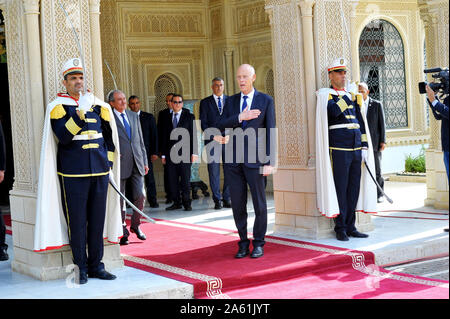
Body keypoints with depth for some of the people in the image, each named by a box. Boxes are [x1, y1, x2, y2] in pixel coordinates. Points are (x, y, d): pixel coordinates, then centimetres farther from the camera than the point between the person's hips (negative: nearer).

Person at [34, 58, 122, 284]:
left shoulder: (99, 106, 12)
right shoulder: (58, 107, -1)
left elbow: (109, 138, 18)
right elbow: (63, 137, -15)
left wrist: (110, 166, 12)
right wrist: (80, 114, -25)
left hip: (100, 172, 4)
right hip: (73, 173, -4)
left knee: (98, 220, 8)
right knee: (77, 222, 0)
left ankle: (96, 265, 17)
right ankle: (81, 267, 10)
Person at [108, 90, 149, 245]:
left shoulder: (134, 116, 14)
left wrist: (145, 161, 13)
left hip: (136, 164, 4)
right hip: (119, 164, -4)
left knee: (140, 196, -1)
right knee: (120, 200, 3)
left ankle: (135, 225, 21)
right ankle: (123, 232, 14)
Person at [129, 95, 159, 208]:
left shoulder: (149, 117, 7)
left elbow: (154, 135, 4)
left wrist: (154, 152, -4)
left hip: (146, 152, 0)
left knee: (149, 176, -1)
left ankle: (152, 201, 6)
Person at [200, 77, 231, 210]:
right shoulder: (205, 102, 7)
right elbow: (203, 123, 2)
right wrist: (214, 136, -11)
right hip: (212, 140, -1)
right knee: (214, 171, -2)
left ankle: (227, 198, 8)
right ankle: (217, 200, 5)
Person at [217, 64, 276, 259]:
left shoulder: (266, 101, 2)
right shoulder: (232, 101, 12)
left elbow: (270, 133, -2)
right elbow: (221, 126, 2)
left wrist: (270, 162, -9)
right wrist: (240, 117, -14)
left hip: (254, 159, -3)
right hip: (233, 159, 3)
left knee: (260, 204, 2)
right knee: (238, 204, 6)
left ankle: (259, 243, 14)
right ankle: (243, 243, 17)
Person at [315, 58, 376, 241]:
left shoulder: (352, 95, 19)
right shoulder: (325, 95, 0)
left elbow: (360, 122, 18)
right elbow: (334, 111, -21)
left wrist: (364, 146, 12)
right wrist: (350, 95, -16)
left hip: (356, 149, 6)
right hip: (339, 149, -6)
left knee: (354, 189, 7)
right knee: (340, 189, -3)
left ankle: (350, 227, 14)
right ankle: (340, 228, 3)